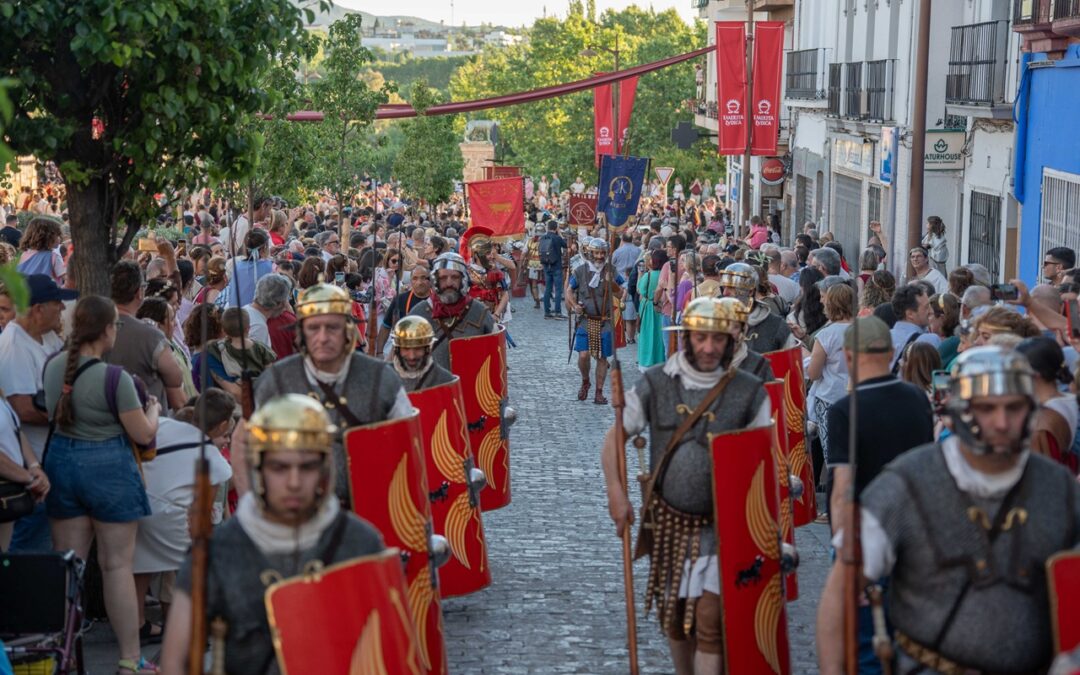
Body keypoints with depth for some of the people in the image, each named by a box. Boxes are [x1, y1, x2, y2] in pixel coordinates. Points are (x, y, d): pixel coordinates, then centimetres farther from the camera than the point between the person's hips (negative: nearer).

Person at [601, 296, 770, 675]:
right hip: (668, 520, 3)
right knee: (672, 614, 17)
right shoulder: (656, 385, -4)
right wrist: (616, 493, -8)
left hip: (721, 526, -2)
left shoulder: (750, 394, -8)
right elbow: (614, 440, 4)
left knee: (710, 619, -8)